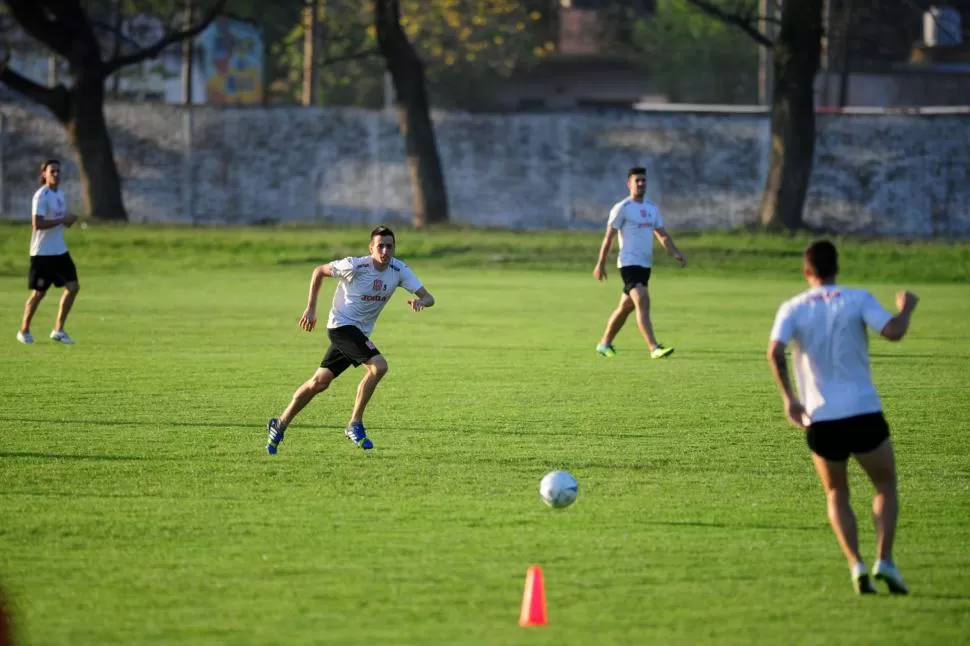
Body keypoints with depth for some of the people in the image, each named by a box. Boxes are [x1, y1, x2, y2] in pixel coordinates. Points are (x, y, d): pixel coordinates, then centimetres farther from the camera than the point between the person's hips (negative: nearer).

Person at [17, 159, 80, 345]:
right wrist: (62, 220, -24)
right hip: (42, 252, -8)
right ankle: (24, 331, 17)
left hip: (60, 251, 8)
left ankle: (58, 330, 10)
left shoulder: (60, 193, 10)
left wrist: (69, 220, -1)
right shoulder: (41, 196, -16)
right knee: (39, 293, 0)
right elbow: (37, 224, -24)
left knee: (73, 287, 1)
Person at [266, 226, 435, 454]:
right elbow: (319, 271, -5)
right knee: (378, 366, -24)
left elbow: (428, 297, -9)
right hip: (342, 325, -6)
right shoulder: (355, 266, -19)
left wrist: (421, 301, -33)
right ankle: (355, 425, -14)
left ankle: (280, 424, 25)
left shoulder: (398, 270, -6)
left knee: (320, 382, 12)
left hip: (359, 332, 6)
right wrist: (311, 309, -6)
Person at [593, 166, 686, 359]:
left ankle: (605, 344, 29)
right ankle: (654, 348, -28)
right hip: (629, 263, -7)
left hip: (645, 264, 7)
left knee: (626, 307, 15)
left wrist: (675, 253, -5)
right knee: (643, 303, -20)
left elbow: (662, 235, 13)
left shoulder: (652, 208, 14)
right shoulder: (622, 208, -6)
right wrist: (601, 264, -5)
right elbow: (609, 237, -5)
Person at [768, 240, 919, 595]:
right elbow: (893, 332, -13)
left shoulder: (793, 309, 2)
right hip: (863, 412, -1)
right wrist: (906, 308, 7)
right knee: (885, 487, 17)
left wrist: (788, 397, -5)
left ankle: (856, 564, -1)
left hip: (819, 418, 1)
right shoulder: (858, 299, -1)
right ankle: (884, 560, -2)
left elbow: (774, 353, -13)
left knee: (837, 495, 19)